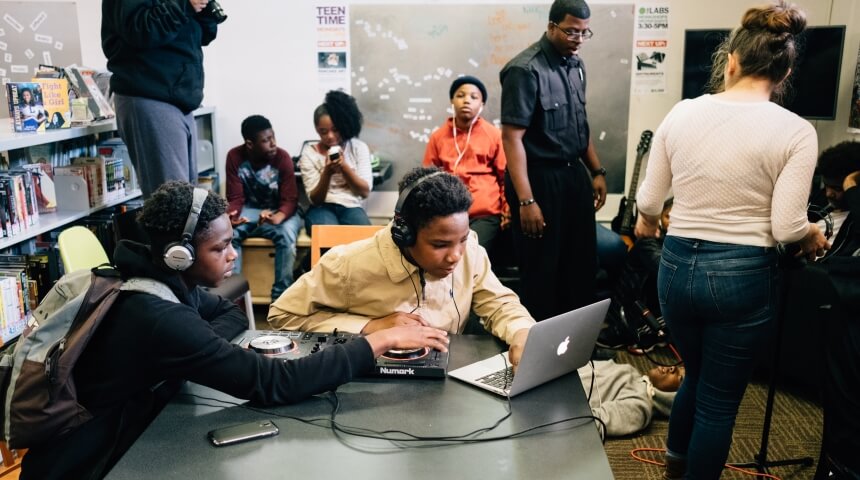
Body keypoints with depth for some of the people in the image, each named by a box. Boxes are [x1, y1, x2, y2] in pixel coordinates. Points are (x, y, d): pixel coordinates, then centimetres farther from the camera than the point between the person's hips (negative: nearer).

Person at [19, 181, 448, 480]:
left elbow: (231, 315, 9)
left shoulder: (165, 279, -5)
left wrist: (194, 350, -14)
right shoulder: (156, 317, -31)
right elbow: (271, 383, -34)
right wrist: (380, 341, -30)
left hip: (116, 441, 7)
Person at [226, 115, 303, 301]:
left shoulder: (282, 157, -17)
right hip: (249, 210, 2)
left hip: (280, 211, -1)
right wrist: (231, 214, -34)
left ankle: (281, 295, -24)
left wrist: (277, 217, -41)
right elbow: (236, 198, -10)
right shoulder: (235, 157, -12)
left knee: (286, 234, -34)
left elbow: (290, 200, -19)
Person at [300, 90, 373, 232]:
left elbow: (365, 191, -1)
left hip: (351, 207, 1)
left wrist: (344, 166, -16)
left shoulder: (359, 148, 6)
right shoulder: (309, 152, 3)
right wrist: (327, 172, -21)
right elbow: (315, 199, -3)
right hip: (322, 208, -1)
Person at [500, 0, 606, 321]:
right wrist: (526, 200, -23)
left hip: (574, 174, 8)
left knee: (583, 266, 17)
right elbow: (512, 138, -20)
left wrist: (597, 171, 14)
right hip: (540, 178, -8)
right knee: (542, 272, 5)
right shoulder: (526, 69, -16)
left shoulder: (575, 64, 8)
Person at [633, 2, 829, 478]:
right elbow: (786, 228, -14)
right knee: (720, 399, 15)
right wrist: (813, 236, 10)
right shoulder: (795, 131, -10)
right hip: (743, 276, -4)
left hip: (676, 266, 4)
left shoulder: (681, 113, -2)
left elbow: (649, 199, 5)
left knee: (696, 377, 29)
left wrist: (645, 223, 28)